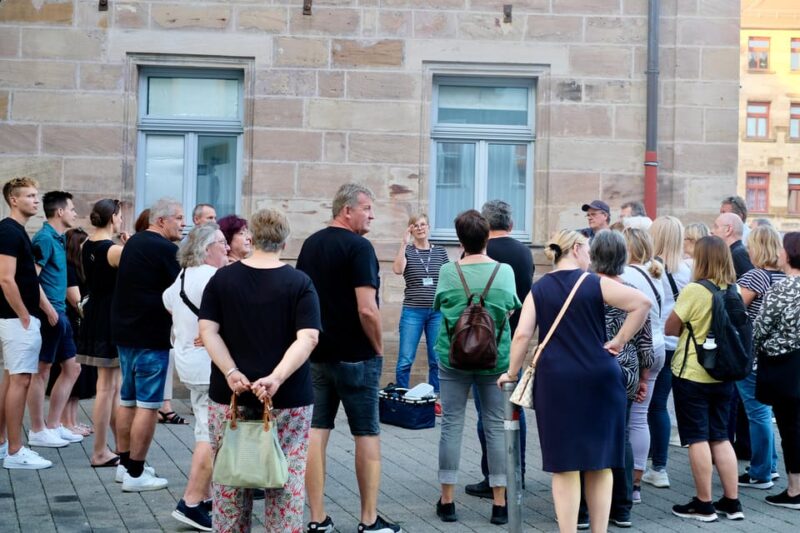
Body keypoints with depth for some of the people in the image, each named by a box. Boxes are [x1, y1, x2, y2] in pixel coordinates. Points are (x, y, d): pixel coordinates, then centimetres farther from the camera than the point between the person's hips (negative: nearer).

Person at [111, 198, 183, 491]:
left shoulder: (134, 242, 13)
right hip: (150, 335, -9)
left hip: (124, 331, 9)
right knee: (148, 405, -5)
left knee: (128, 400, 16)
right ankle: (135, 473, -3)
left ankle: (125, 463, 24)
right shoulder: (165, 249, -15)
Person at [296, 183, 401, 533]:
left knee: (315, 432, 6)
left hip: (315, 355, 6)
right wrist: (379, 348, -8)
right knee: (367, 434, 5)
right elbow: (367, 310, -22)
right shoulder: (358, 246, -15)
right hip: (355, 357, -6)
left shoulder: (310, 245, 9)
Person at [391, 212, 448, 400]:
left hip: (437, 312, 2)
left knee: (437, 360, 5)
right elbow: (397, 269, -17)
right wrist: (404, 243, -16)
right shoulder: (406, 251, 3)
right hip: (412, 312, -2)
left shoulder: (440, 252, 9)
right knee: (405, 360, -4)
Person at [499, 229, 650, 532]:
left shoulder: (539, 289, 6)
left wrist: (512, 373, 7)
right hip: (598, 380, -1)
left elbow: (522, 334, -3)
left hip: (556, 381, 1)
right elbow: (642, 303, -12)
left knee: (564, 465, 5)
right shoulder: (594, 283, -1)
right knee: (599, 461, 10)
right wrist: (619, 342, -3)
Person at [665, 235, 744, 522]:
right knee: (720, 437, 14)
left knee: (698, 438, 2)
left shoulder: (694, 291, -17)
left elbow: (669, 328, -10)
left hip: (692, 374, -6)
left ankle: (704, 505, 8)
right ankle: (732, 502, 16)